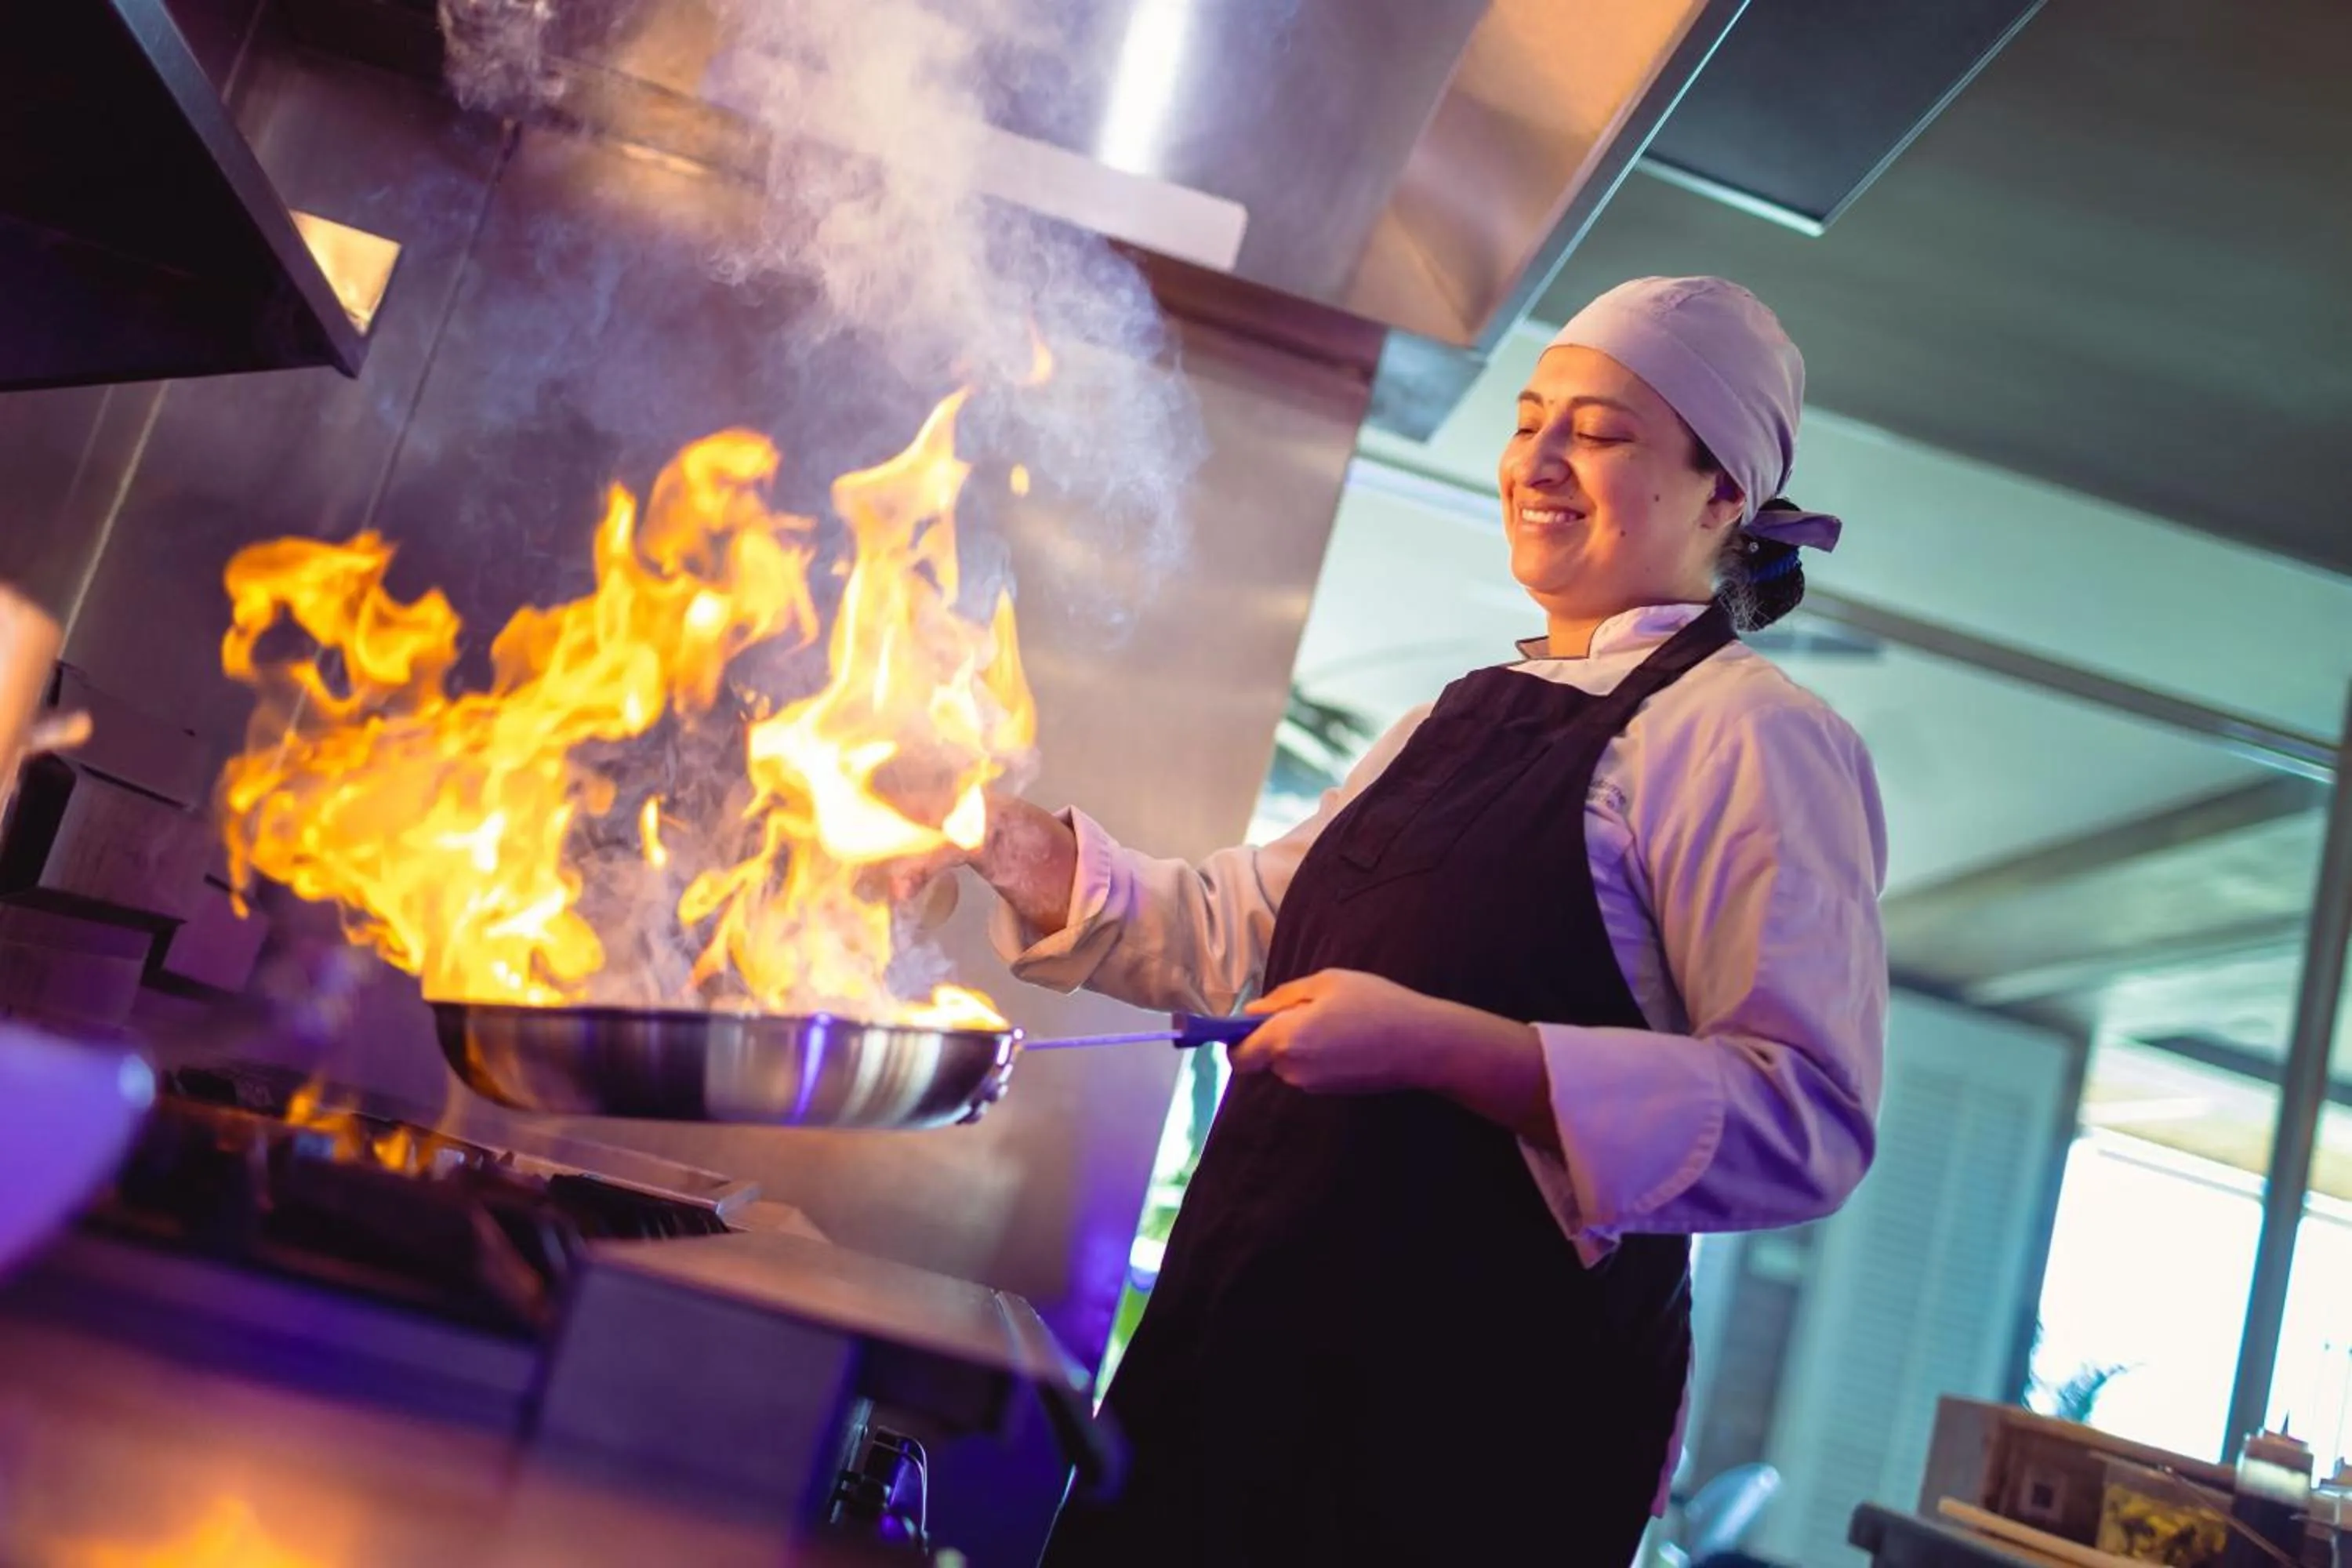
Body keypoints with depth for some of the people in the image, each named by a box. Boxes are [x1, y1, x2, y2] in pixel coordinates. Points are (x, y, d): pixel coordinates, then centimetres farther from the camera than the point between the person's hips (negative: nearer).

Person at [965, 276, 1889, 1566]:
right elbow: (1239, 936, 18)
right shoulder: (1470, 713, 14)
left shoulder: (1749, 736, -11)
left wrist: (1441, 1046, -28)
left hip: (1483, 1411, -7)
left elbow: (1809, 1121, -20)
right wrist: (1010, 843, 4)